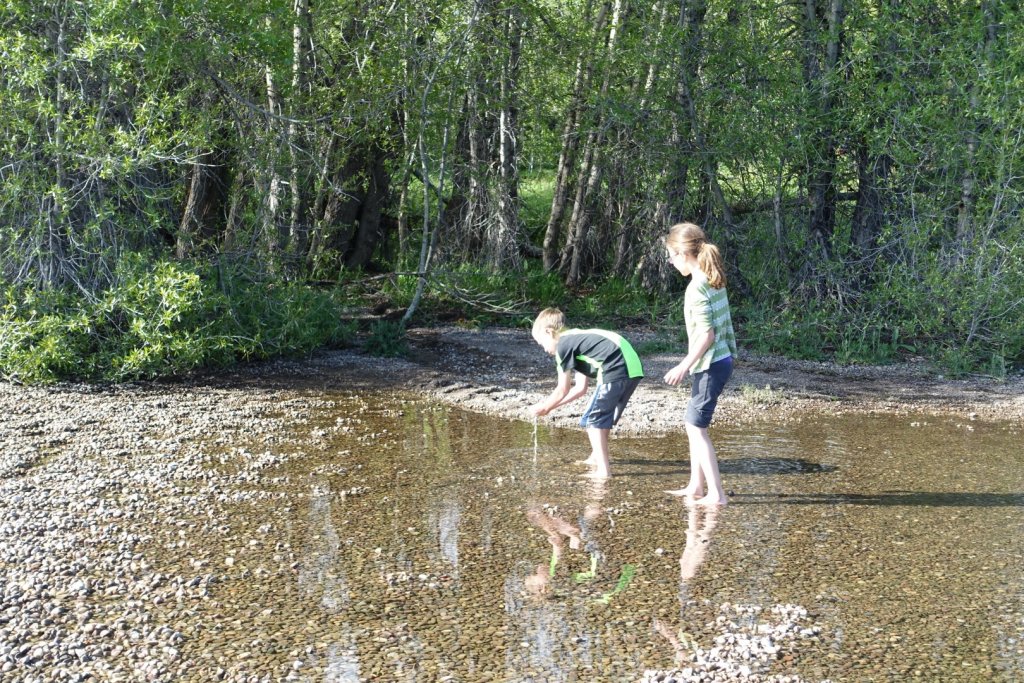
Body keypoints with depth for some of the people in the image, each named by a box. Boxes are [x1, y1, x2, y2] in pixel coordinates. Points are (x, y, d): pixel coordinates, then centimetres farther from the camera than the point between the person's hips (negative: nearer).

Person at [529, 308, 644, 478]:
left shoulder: (563, 345, 1)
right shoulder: (578, 339, 28)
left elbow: (563, 390, 5)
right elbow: (580, 388, 30)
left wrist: (544, 407, 20)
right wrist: (551, 405, 34)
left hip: (616, 371, -9)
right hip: (634, 368, 9)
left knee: (593, 419, 1)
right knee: (603, 417, 25)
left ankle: (603, 470, -4)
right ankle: (596, 458, 39)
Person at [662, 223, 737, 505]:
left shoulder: (697, 288, -19)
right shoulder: (715, 281, 9)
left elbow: (707, 334, -22)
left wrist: (685, 366, -16)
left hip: (710, 365, -9)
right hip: (721, 360, 9)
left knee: (697, 428, -3)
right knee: (694, 425, 18)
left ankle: (716, 494, -1)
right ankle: (696, 486, 25)